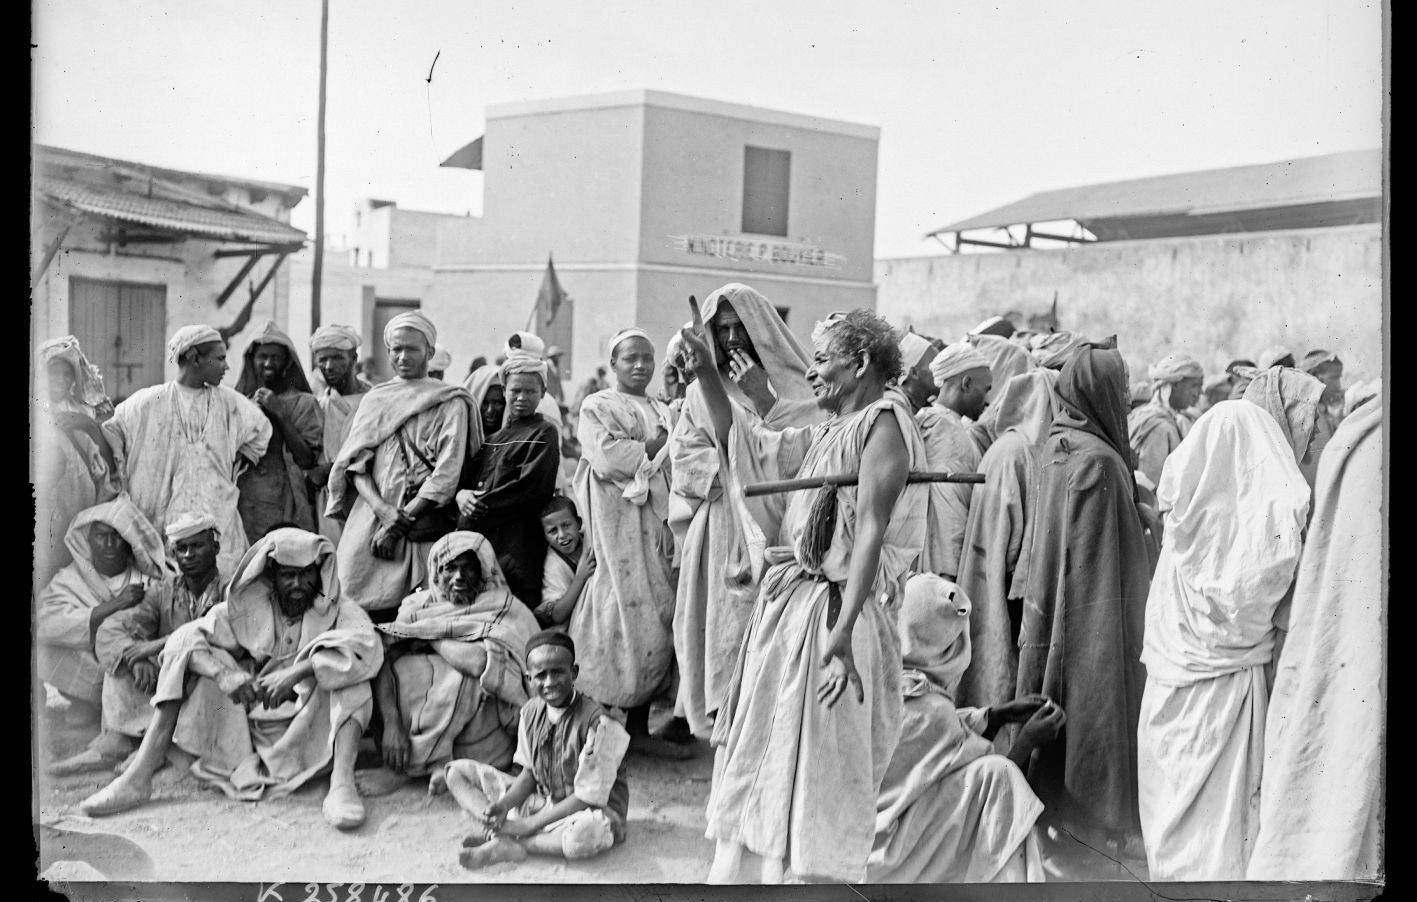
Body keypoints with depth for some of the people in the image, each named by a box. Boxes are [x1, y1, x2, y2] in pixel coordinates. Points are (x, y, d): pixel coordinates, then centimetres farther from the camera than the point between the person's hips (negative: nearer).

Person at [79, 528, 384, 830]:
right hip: (247, 735, 3)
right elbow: (184, 639, -9)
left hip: (311, 736, -3)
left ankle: (341, 783, -42)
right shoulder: (247, 606, 3)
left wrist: (297, 672, -37)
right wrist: (222, 672, -29)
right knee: (203, 660, -9)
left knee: (345, 672, -26)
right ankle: (138, 777, -17)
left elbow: (368, 647, -26)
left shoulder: (338, 611, -4)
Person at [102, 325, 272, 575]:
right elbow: (110, 431, 8)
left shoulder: (229, 402, 6)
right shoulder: (148, 403, 0)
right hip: (163, 521, -2)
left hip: (219, 514, 2)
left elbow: (261, 432, 21)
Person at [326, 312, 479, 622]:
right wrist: (382, 509, -11)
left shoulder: (450, 403, 4)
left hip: (422, 526, -3)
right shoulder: (374, 399, 16)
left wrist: (400, 522, -11)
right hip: (369, 520, 3)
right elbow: (356, 463, 7)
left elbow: (446, 475, -5)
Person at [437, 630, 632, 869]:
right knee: (457, 770, 1)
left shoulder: (596, 722, -23)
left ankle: (502, 845, -22)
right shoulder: (531, 712, -4)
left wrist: (528, 824, -21)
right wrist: (504, 806, -15)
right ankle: (501, 835, -22)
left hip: (593, 810, -6)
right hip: (541, 802, 6)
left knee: (588, 832, -45)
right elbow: (529, 774, 5)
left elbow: (588, 797, -21)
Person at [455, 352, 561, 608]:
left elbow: (532, 486, -11)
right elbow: (466, 476, 16)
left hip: (519, 542, -6)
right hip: (479, 540, 6)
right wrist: (461, 494, -8)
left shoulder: (543, 434, 2)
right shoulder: (493, 438, 20)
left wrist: (481, 504, -11)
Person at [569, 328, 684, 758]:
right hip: (616, 525, -6)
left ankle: (639, 726, 8)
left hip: (655, 525, 6)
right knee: (622, 622, -9)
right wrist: (653, 448, -4)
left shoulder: (665, 413, 21)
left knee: (657, 621, 1)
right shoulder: (597, 407, 4)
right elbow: (605, 457, -12)